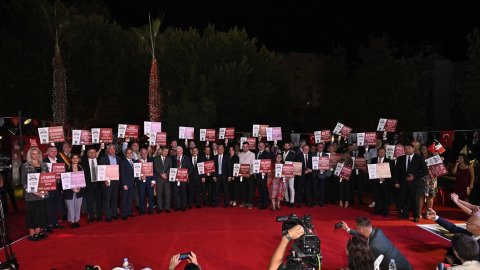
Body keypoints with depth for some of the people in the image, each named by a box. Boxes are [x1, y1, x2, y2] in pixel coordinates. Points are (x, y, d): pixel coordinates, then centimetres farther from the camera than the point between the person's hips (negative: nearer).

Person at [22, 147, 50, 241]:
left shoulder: (44, 165, 9)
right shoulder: (25, 166, -4)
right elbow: (24, 181, -7)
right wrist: (33, 191, -16)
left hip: (43, 193, 4)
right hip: (31, 194, -4)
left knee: (41, 212, 9)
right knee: (32, 213, 1)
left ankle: (38, 232, 20)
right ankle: (32, 234, 10)